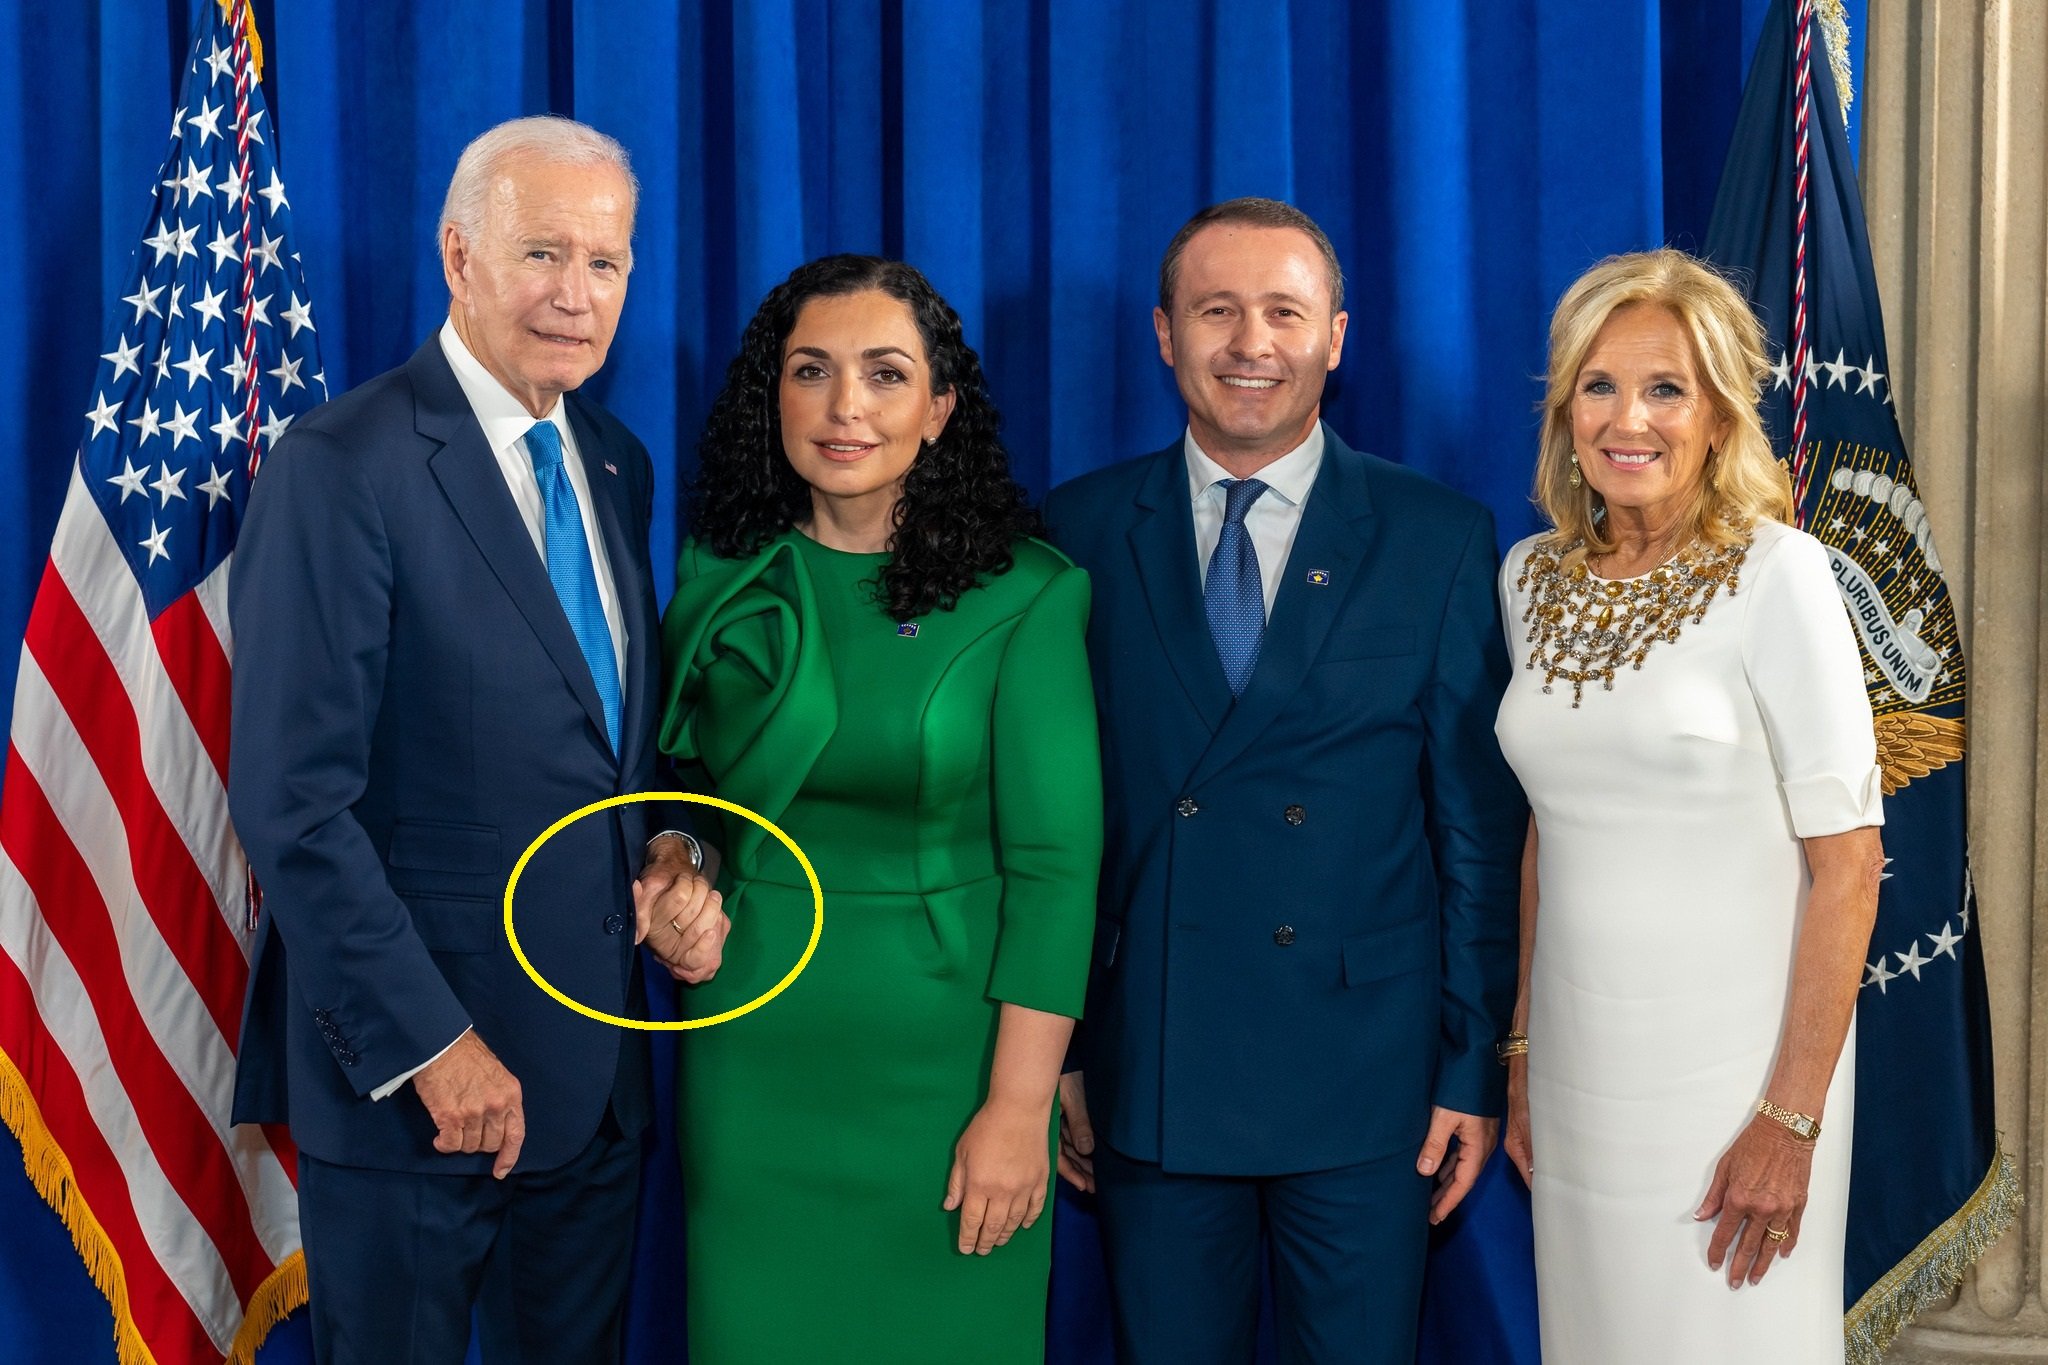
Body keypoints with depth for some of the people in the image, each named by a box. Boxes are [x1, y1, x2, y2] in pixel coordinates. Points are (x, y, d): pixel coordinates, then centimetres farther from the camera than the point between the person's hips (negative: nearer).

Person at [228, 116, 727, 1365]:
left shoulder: (617, 465, 9)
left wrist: (672, 855, -2)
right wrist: (428, 1044, -18)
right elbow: (296, 803, -18)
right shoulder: (342, 466, -14)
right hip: (409, 1074, -6)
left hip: (600, 1073, 7)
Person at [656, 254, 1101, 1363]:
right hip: (755, 1054, 3)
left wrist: (1019, 1107, -14)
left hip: (946, 1052, -2)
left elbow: (1054, 863, -11)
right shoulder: (718, 575, 2)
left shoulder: (1027, 594, -8)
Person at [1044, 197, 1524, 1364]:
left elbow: (1480, 826, -1)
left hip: (1366, 1086, -1)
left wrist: (1476, 1069, -3)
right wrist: (1053, 1051, 3)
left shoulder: (1441, 540, -1)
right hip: (1148, 1080, 1)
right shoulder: (1082, 533, 2)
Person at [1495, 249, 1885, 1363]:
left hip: (1734, 1064, -5)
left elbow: (1846, 859, -12)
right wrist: (1522, 1053, 10)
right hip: (1578, 1062, 5)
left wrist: (1790, 1120, -16)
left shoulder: (1776, 573, -11)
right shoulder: (1533, 576, 5)